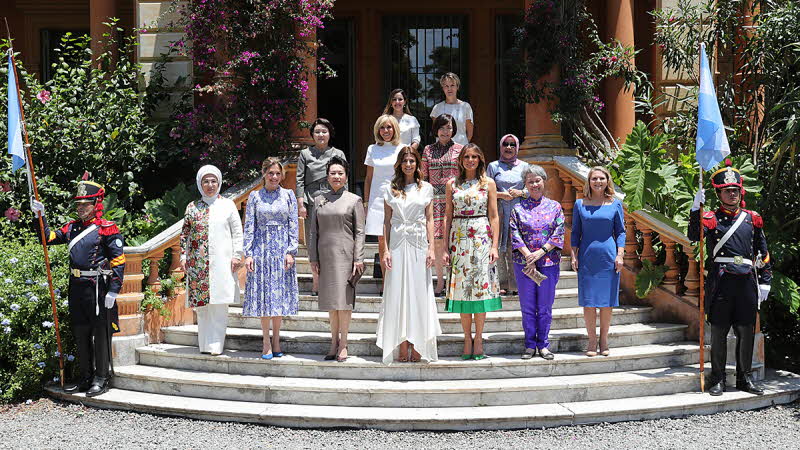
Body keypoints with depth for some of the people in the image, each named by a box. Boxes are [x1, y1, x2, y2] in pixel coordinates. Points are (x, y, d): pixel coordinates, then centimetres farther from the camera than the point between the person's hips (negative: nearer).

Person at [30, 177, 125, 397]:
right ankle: (84, 377, 23)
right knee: (80, 334, 13)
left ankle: (101, 378, 9)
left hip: (98, 287, -7)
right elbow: (49, 238, 20)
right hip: (76, 287, 7)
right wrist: (40, 216, 7)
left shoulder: (107, 229, -8)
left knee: (100, 333, 0)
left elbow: (118, 261, -11)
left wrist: (113, 290, -16)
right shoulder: (72, 228, 13)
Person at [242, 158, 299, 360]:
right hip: (261, 249, 0)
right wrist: (248, 254, -4)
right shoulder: (255, 196, 5)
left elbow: (293, 225, 2)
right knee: (263, 294, -1)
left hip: (281, 250, 0)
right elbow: (249, 227, 3)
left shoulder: (288, 195, 5)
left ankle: (276, 339, 14)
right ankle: (266, 342, 6)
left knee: (279, 294, 3)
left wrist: (291, 252, -6)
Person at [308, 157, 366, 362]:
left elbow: (359, 232, -1)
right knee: (330, 300, 7)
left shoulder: (354, 200, 2)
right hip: (325, 255, 3)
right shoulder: (319, 200, 11)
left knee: (343, 299, -4)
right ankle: (334, 342, 16)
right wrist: (313, 258, 5)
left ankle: (343, 344, 4)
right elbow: (314, 232, 11)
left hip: (345, 255, -3)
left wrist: (358, 259, -7)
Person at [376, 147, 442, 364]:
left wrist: (431, 248, -2)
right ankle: (403, 348, 2)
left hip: (419, 245, 0)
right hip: (398, 245, 0)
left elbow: (429, 220, 6)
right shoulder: (390, 190, 8)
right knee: (398, 294, -2)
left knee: (419, 293, -1)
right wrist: (386, 250, -2)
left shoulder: (426, 188, 8)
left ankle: (417, 347, 4)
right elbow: (387, 221, 7)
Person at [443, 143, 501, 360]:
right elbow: (448, 217, 9)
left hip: (482, 238, -1)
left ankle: (478, 339, 5)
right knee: (461, 287, 1)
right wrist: (446, 247, 3)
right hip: (459, 239, 1)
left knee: (481, 286, -3)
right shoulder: (452, 184, 9)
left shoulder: (488, 183, 6)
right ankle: (467, 338, 9)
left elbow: (494, 217, 3)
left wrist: (494, 245, -6)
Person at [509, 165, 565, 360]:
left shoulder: (554, 206, 6)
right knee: (527, 306, 3)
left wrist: (541, 252, -11)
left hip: (549, 262, 0)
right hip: (524, 262, 0)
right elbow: (514, 233, -2)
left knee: (545, 306, 4)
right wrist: (527, 255, -13)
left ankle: (543, 344, 13)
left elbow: (559, 233, -1)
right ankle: (530, 345, 11)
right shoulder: (518, 208, 5)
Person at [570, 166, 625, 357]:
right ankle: (592, 341, 10)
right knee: (588, 302, 0)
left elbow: (620, 232, 6)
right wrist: (574, 256, 1)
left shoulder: (615, 204, 5)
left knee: (607, 301, 3)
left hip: (608, 257, 0)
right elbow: (575, 232, 9)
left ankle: (604, 340, 15)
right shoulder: (580, 204, 6)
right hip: (587, 258, 0)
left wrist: (620, 255, -3)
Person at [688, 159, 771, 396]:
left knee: (746, 331, 7)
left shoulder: (753, 219, 12)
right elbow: (694, 236, -12)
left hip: (747, 282, 3)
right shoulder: (711, 218, 4)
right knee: (719, 331, 2)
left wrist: (765, 281, 7)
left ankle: (745, 378, 18)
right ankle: (718, 379, 10)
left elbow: (763, 253, 14)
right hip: (720, 282, -3)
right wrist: (696, 208, -21)